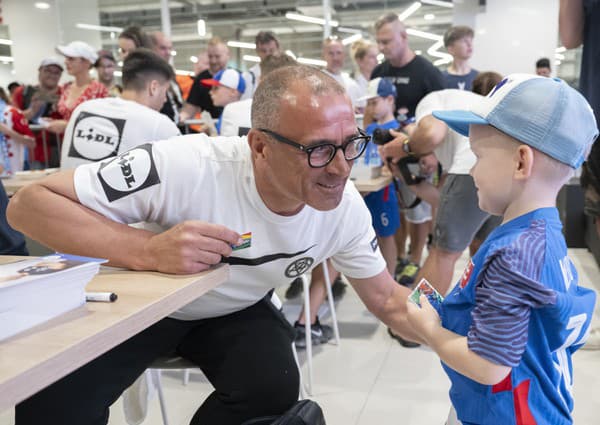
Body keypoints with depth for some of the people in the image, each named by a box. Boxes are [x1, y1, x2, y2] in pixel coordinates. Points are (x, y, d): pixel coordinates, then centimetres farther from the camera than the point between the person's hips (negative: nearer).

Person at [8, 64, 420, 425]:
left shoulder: (345, 208, -20)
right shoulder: (190, 166, -35)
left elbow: (386, 300, -5)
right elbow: (29, 202, -32)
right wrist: (148, 250, -46)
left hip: (238, 312, 3)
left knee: (273, 390, -25)